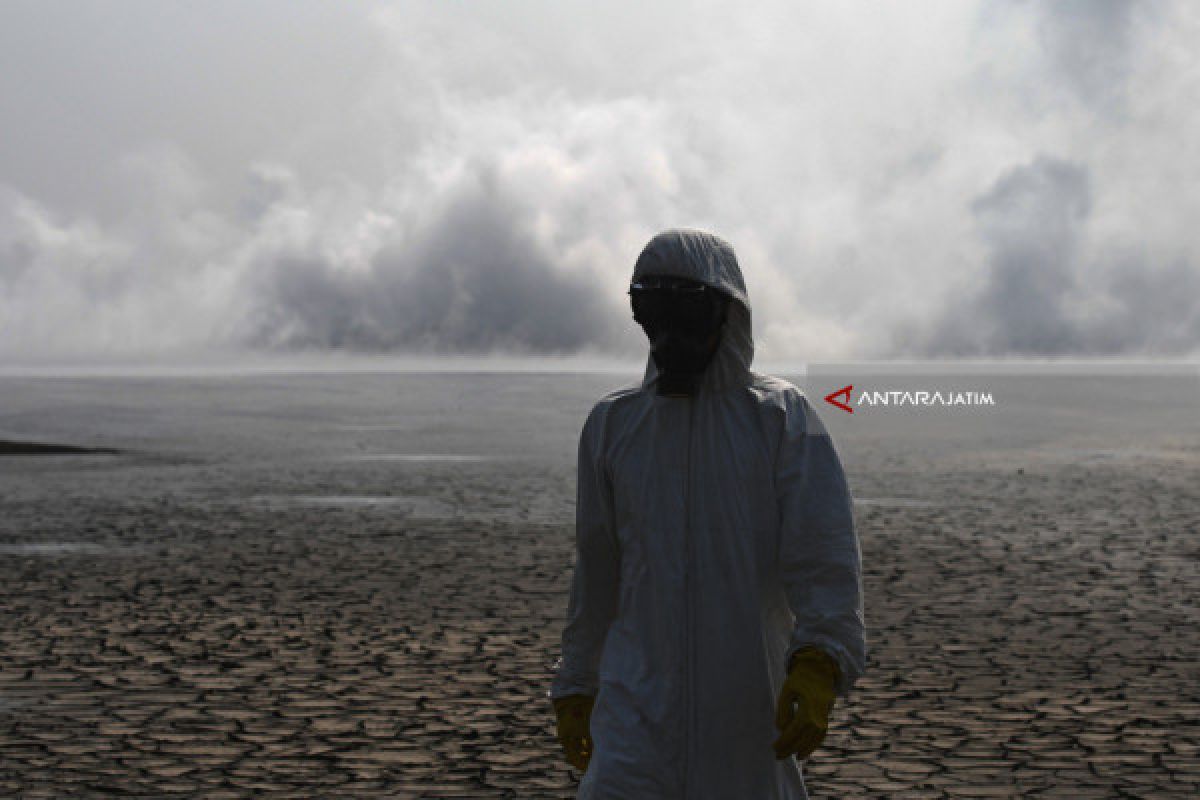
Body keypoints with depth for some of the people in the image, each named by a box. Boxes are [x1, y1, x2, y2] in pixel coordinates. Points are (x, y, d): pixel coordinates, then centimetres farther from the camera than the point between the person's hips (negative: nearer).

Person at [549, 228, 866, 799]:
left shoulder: (783, 416, -1)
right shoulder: (612, 423, 9)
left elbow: (825, 553, -13)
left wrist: (819, 662, -29)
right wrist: (574, 686, 18)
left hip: (754, 704, -1)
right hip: (638, 701, 2)